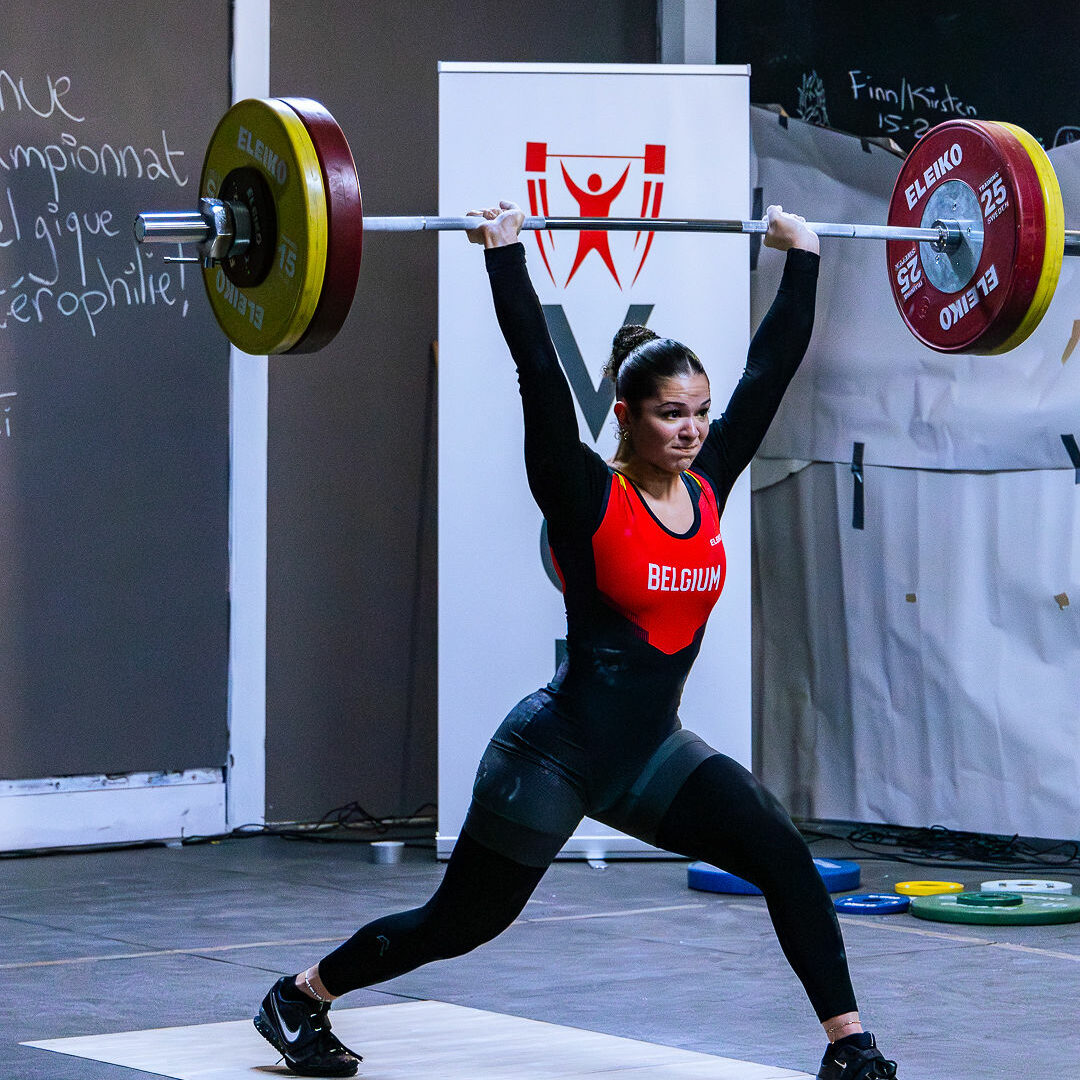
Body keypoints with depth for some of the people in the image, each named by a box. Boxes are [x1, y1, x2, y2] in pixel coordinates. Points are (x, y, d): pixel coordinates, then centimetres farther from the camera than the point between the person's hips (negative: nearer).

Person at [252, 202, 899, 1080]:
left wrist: (802, 258, 5)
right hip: (556, 749, -5)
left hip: (652, 752, 5)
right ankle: (299, 998, 31)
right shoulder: (587, 498, -15)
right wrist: (505, 256, -25)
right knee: (462, 922, 9)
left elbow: (774, 366, 3)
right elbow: (539, 372, -24)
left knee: (784, 857, -15)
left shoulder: (709, 485, 0)